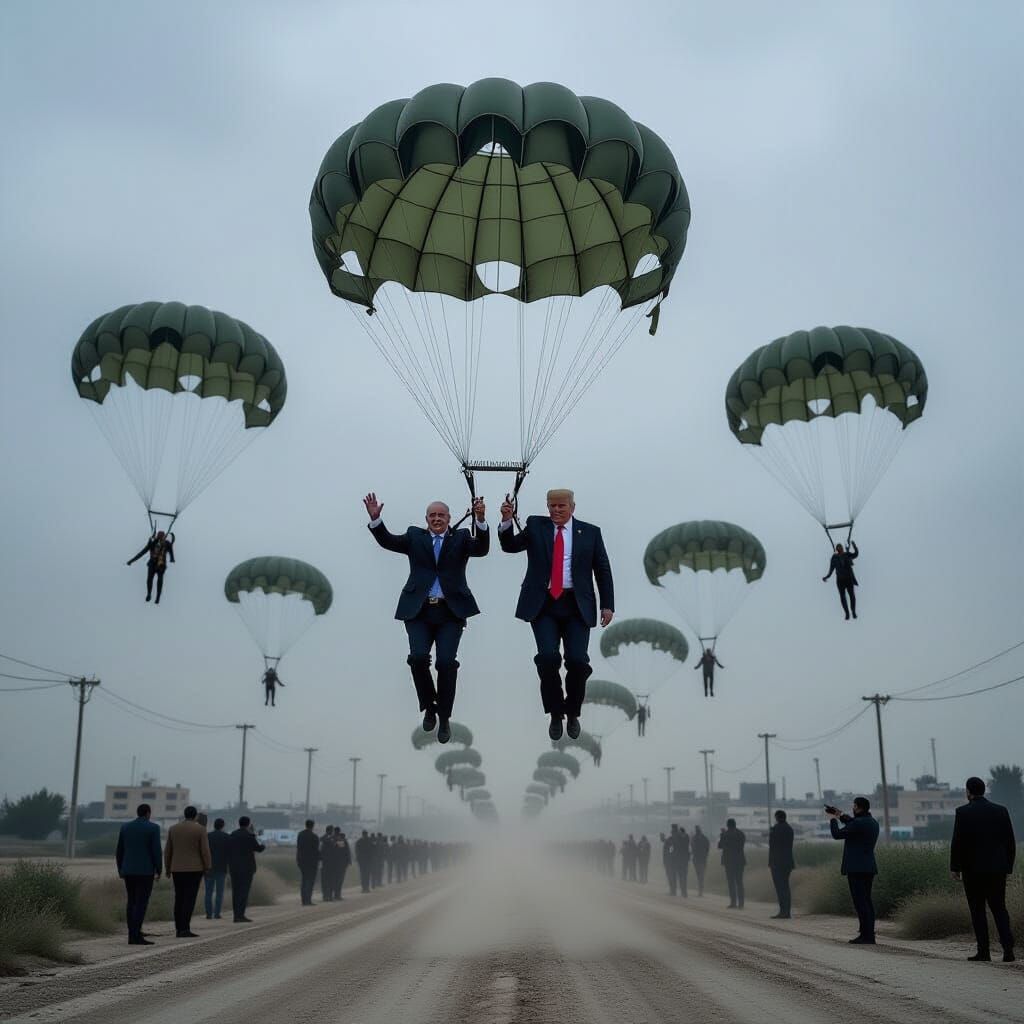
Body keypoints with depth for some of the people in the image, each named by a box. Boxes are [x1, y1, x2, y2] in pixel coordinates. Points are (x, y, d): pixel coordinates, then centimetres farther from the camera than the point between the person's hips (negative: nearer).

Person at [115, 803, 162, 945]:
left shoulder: (125, 827, 6)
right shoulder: (153, 827, -7)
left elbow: (119, 851, 7)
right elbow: (156, 850, -11)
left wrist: (120, 870, 16)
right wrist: (158, 870, -3)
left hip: (129, 870, 5)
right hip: (145, 870, -5)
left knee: (131, 902, 10)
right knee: (142, 903, -5)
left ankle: (132, 936, 8)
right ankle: (137, 936, -12)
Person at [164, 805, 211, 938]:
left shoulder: (173, 828, 2)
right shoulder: (200, 829, -8)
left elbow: (167, 851, 4)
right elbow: (205, 851, -10)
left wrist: (167, 868, 13)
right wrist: (207, 868, -2)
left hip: (177, 869, 4)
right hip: (194, 868, -4)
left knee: (179, 899, 10)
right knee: (190, 899, -5)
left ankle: (179, 929, 9)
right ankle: (185, 929, -13)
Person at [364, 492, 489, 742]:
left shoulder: (461, 538, 9)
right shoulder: (415, 536, 13)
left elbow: (482, 549, -9)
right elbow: (388, 541, 0)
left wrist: (481, 520, -25)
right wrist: (375, 518, -17)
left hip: (450, 612, -1)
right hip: (418, 611, 1)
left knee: (446, 661, -13)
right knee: (418, 657, -17)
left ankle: (444, 717, 6)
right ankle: (428, 707, 9)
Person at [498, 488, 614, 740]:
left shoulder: (590, 532, 8)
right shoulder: (535, 525, 9)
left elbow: (603, 570, 9)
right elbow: (510, 546, 1)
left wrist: (607, 605, 3)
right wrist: (507, 521, -17)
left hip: (576, 606, 0)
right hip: (543, 604, 0)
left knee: (578, 660, -10)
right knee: (548, 657, -16)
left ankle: (572, 713, 16)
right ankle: (555, 714, 5)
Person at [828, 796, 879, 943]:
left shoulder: (858, 823, -16)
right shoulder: (873, 823, 12)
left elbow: (837, 834, -10)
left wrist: (833, 820, 6)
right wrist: (840, 816, 25)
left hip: (856, 868, -9)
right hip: (869, 867, 9)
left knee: (860, 902, -8)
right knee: (866, 901, 12)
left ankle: (866, 936, -10)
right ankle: (869, 934, 12)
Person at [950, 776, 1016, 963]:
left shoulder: (963, 812, -8)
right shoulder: (1001, 810, 4)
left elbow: (957, 842, -10)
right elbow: (1010, 842, 5)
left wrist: (955, 867, -1)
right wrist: (1008, 866, 13)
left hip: (973, 869, -3)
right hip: (997, 869, 4)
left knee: (977, 910, 6)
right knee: (999, 908, 10)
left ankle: (983, 951, 6)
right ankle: (1008, 948, -6)